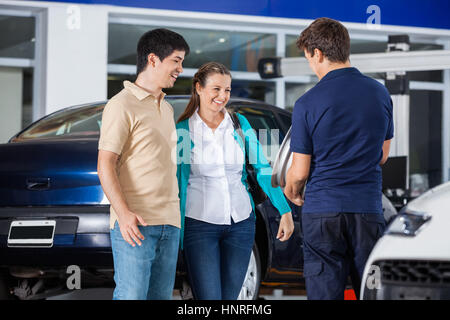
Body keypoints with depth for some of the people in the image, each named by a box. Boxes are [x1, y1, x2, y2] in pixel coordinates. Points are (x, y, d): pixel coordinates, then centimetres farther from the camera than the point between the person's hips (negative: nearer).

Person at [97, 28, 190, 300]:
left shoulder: (166, 108, 21)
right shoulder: (123, 105, -5)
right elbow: (105, 165, -12)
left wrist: (175, 212, 18)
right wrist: (123, 213, -23)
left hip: (169, 223, 8)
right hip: (135, 224, -8)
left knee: (162, 296, 6)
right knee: (132, 296, -12)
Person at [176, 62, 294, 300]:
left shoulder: (240, 124, 6)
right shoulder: (183, 130, -3)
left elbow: (262, 169, 7)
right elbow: (179, 183, -3)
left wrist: (285, 211, -1)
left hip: (240, 224, 4)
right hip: (200, 224, -3)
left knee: (230, 297, 7)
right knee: (208, 297, -9)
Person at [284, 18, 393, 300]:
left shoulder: (308, 104, -8)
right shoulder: (380, 93, 4)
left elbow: (300, 172, -4)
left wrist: (291, 192, 17)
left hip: (323, 209, -3)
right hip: (368, 207, 3)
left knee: (324, 291, 1)